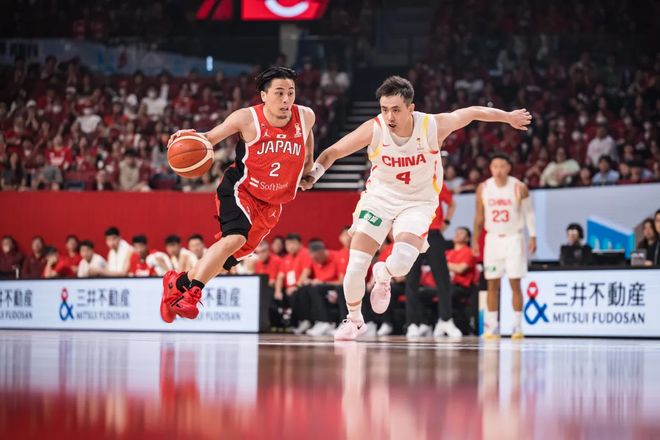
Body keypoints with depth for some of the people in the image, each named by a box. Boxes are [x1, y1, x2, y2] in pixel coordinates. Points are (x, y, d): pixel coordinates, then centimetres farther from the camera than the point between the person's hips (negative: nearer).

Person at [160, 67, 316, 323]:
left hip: (271, 204, 5)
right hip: (240, 190, -5)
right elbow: (210, 138, -6)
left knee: (229, 259, 8)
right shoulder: (247, 118, -16)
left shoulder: (305, 117, -6)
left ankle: (178, 283, 29)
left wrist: (310, 164, 21)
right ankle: (192, 292, -23)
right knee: (235, 238, -32)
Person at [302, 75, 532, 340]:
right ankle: (354, 320, 18)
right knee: (355, 267, -10)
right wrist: (313, 175, -29)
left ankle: (383, 275, 14)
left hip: (418, 202, -1)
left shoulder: (433, 126, -21)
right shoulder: (374, 130, -20)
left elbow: (472, 112, -3)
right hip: (379, 196, 1)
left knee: (402, 262, -26)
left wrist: (508, 117, 11)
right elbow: (332, 152, -11)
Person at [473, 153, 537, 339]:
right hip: (493, 239, 3)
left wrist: (533, 237, -9)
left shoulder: (519, 188, -7)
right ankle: (492, 326, 5)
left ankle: (517, 326, -1)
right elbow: (480, 217, 8)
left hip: (513, 238, -3)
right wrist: (475, 240, 4)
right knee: (492, 284, 2)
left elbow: (529, 213, -1)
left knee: (515, 283, -5)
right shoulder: (483, 188, 1)